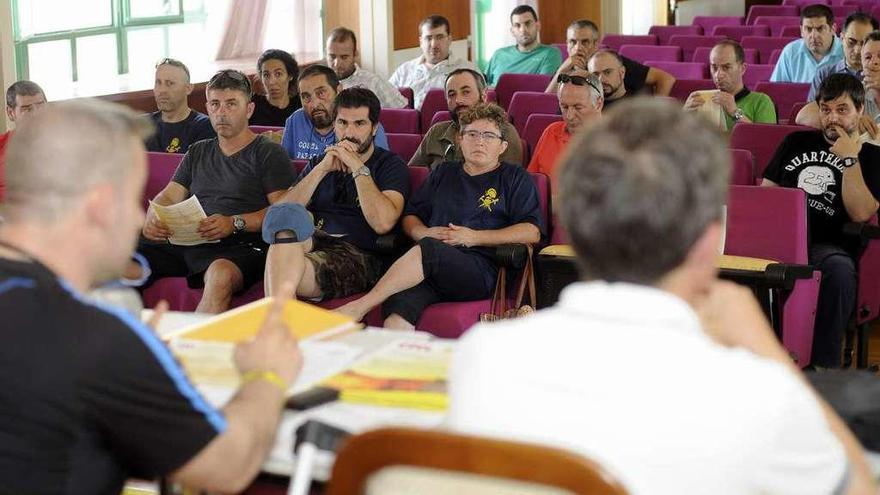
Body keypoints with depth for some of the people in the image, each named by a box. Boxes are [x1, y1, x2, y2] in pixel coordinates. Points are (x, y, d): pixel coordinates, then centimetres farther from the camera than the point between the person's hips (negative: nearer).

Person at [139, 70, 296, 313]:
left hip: (240, 245, -5)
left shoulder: (269, 153, 9)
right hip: (185, 242, 5)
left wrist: (235, 223, -19)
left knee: (222, 275, -41)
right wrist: (152, 218, -3)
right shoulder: (198, 152, 28)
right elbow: (168, 196, 22)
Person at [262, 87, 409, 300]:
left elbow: (383, 223, -8)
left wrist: (358, 168, -3)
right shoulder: (318, 162, 28)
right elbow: (282, 210, 9)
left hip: (356, 253, -4)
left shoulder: (390, 165, 13)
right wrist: (322, 169, 2)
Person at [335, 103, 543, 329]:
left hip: (482, 270, -3)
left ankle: (359, 306, -34)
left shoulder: (515, 178, 17)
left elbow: (532, 232, 4)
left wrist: (474, 237, -3)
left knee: (428, 249, -35)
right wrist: (424, 233, 5)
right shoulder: (444, 173, 31)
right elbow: (410, 216, 30)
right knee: (397, 312, -31)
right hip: (430, 268, 3)